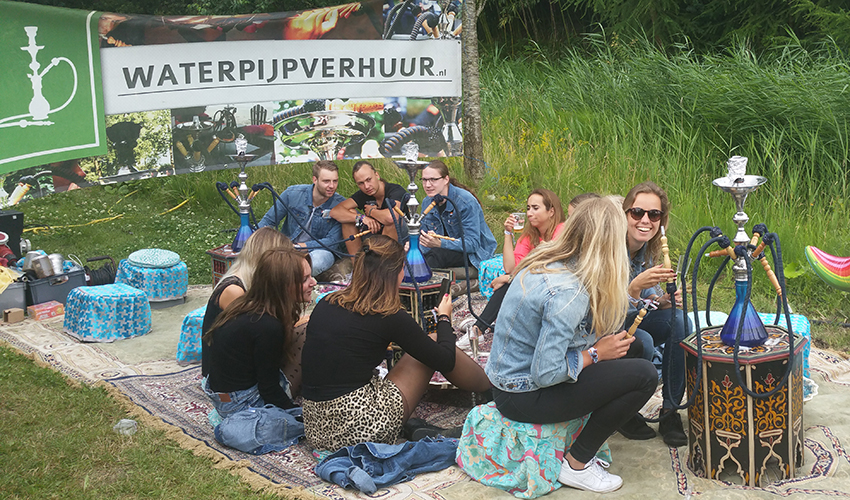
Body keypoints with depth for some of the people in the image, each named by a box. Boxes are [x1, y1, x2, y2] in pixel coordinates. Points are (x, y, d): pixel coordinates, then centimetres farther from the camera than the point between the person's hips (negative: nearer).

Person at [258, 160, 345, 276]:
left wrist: (298, 246, -22)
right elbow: (268, 221, 5)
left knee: (317, 260, -39)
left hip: (320, 250, -1)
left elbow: (332, 242, -13)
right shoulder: (293, 193, -6)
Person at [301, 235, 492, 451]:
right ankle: (492, 387, 32)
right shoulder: (389, 317, -12)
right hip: (362, 429, -6)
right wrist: (444, 318, 19)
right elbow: (445, 361, 1)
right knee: (433, 343, 13)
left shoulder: (325, 304, 4)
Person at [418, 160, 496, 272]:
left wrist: (439, 243, -38)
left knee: (438, 253, -34)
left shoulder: (466, 202, -20)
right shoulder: (427, 202, 2)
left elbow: (472, 243, -25)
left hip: (475, 254, -6)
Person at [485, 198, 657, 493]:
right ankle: (577, 465, 0)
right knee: (644, 375, -13)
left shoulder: (547, 263, 0)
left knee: (630, 347, 11)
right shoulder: (567, 292, -28)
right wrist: (595, 354, -14)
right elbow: (545, 374, -28)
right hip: (523, 397, -10)